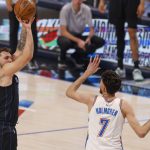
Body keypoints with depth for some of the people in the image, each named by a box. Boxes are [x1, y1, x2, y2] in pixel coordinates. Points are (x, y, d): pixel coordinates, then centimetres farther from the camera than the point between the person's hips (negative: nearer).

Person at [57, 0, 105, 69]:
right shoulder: (66, 9, -22)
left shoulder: (87, 9, -12)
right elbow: (63, 31, -26)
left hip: (79, 36, 4)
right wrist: (78, 41, -37)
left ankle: (77, 56, 3)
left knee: (100, 42, -17)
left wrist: (88, 38, -27)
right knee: (66, 42, -40)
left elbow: (92, 29, -5)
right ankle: (62, 58, -4)